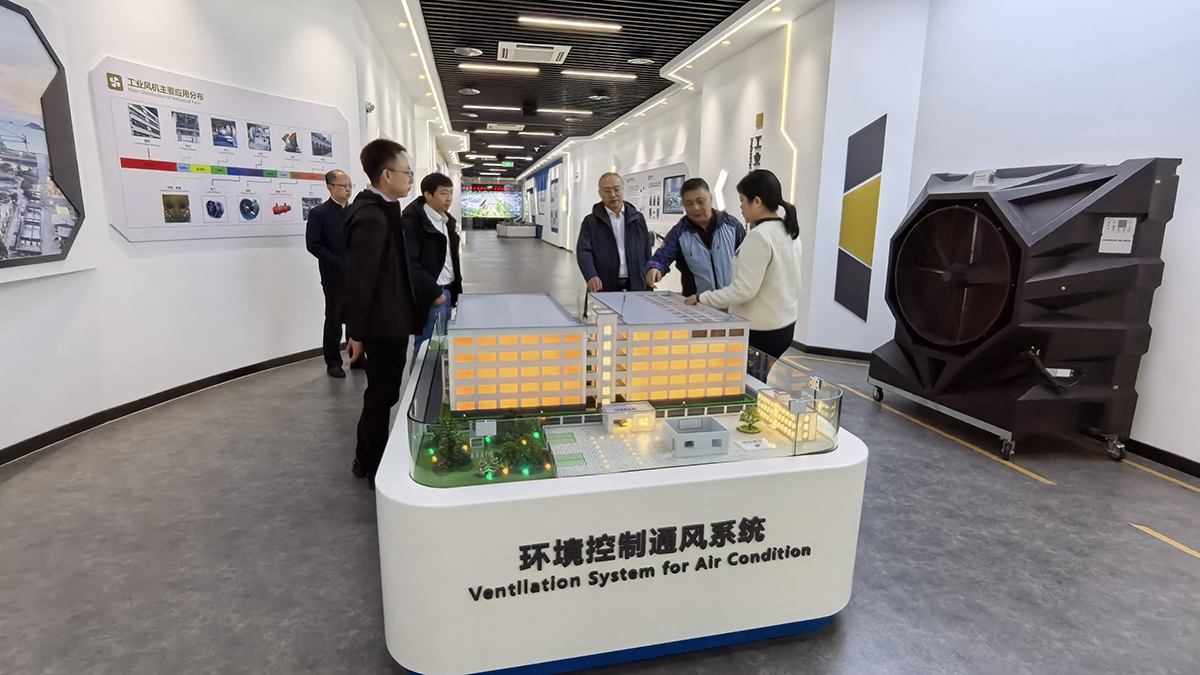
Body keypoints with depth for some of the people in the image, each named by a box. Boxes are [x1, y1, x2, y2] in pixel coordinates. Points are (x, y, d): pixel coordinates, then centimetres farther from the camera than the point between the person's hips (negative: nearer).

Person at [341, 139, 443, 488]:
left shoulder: (380, 210, 11)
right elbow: (359, 279, -23)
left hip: (390, 319, 10)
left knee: (381, 392, 20)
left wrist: (430, 294, 19)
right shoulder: (371, 217, -22)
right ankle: (377, 469, 22)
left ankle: (367, 460, 36)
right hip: (384, 323, -10)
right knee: (382, 394, 4)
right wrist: (357, 332, -19)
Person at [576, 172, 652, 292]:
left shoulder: (637, 219, 10)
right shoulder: (591, 221, 3)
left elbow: (646, 254, 11)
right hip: (603, 288, -2)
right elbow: (584, 251, -11)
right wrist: (591, 276, -29)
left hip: (636, 287, 2)